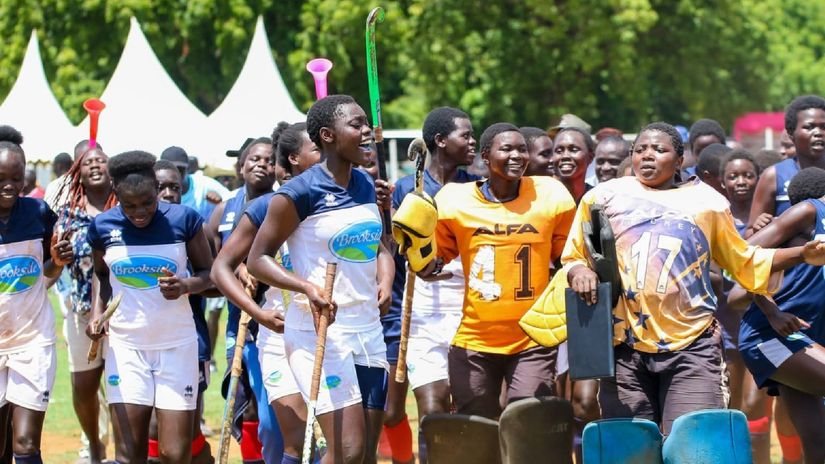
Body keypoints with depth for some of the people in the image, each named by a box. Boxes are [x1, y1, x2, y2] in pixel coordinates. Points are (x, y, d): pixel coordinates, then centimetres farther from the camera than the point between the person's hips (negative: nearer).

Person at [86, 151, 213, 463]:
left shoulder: (183, 220, -6)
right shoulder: (103, 226, 0)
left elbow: (208, 273, 2)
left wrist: (186, 286, -19)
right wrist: (97, 312, -1)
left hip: (177, 344, -1)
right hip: (125, 345, 1)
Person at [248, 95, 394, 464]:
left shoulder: (365, 185, 10)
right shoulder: (300, 193, -11)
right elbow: (258, 259, -8)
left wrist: (385, 279, 4)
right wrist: (307, 287, -22)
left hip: (367, 330, 8)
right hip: (319, 332, -7)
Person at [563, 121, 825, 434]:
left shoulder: (706, 201, 14)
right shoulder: (603, 197, 12)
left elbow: (744, 262, 22)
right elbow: (571, 260, 18)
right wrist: (579, 272, -6)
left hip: (691, 348, -1)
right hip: (625, 348, 1)